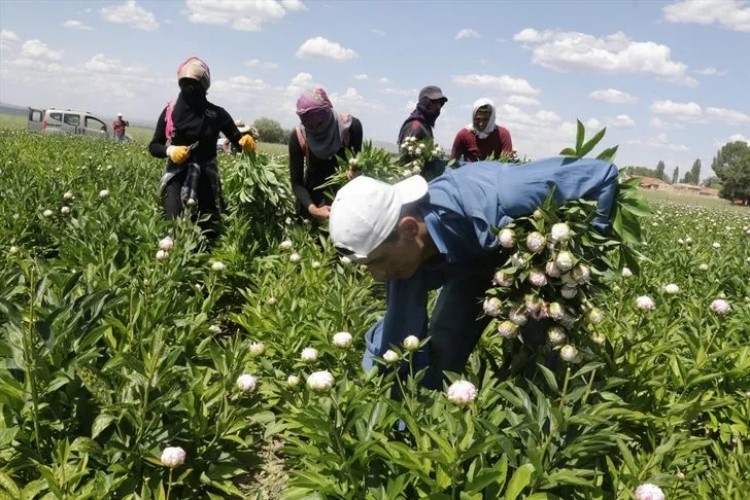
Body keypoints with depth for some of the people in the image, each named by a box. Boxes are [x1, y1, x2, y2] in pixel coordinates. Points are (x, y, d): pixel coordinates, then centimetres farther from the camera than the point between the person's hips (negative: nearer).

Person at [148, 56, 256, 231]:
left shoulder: (216, 114, 1)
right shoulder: (170, 111, 3)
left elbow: (237, 141, 2)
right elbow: (153, 146, 9)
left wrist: (246, 142, -21)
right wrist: (170, 150, -11)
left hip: (206, 177, 1)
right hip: (177, 176, 0)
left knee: (208, 227, 4)